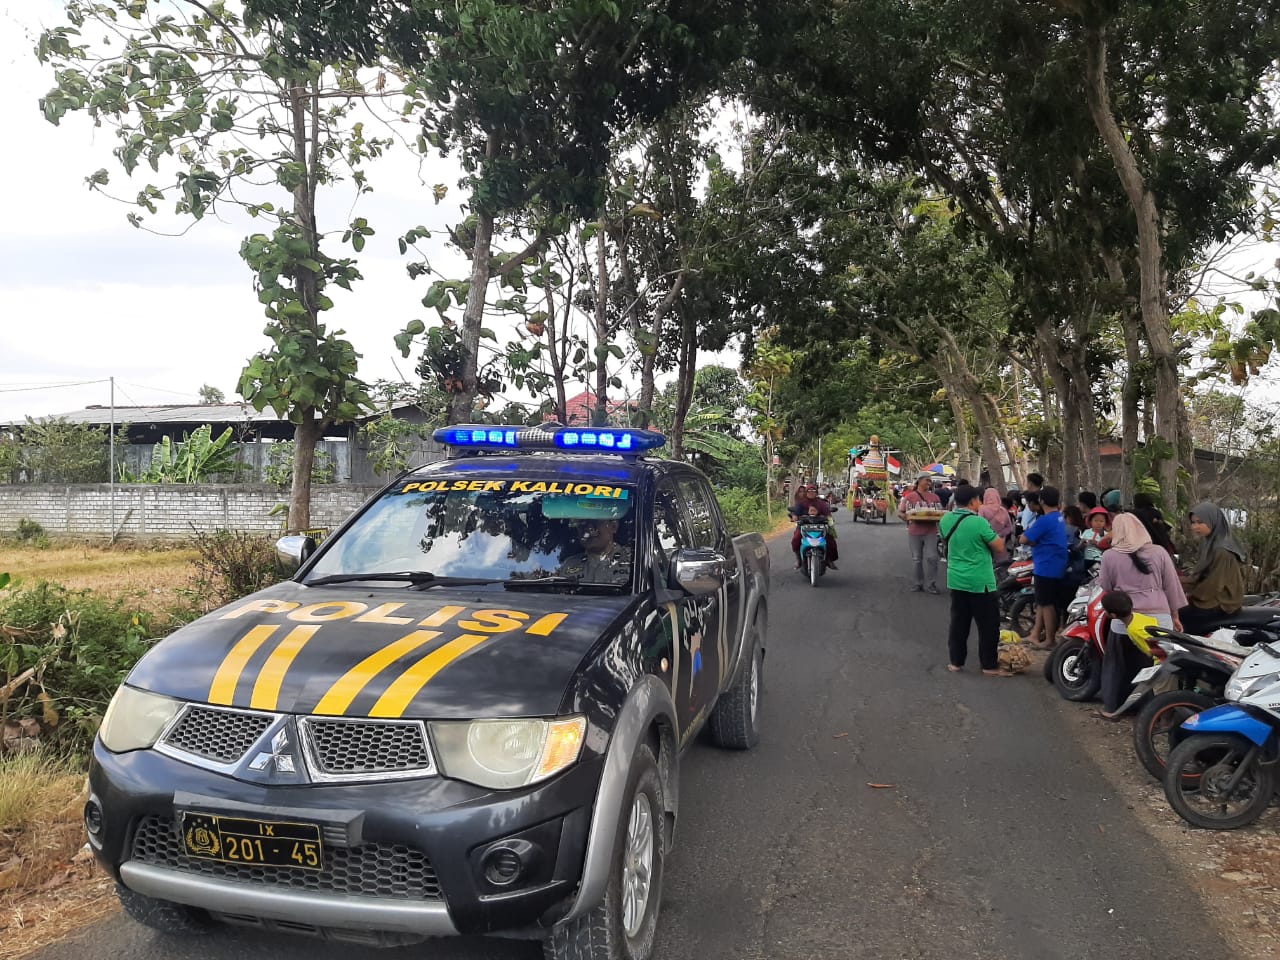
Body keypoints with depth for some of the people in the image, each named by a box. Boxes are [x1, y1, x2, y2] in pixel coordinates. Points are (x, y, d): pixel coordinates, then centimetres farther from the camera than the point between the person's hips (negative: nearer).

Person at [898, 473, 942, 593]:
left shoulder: (935, 497, 8)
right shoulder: (910, 496, 1)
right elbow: (900, 512, 3)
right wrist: (906, 517, -18)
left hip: (930, 532, 1)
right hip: (914, 532, 0)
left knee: (931, 557, -5)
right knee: (917, 559, 8)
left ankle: (933, 584, 5)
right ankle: (919, 583, 20)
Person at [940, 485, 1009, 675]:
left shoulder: (946, 520, 0)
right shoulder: (979, 522, -20)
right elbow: (1000, 548, -13)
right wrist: (996, 533, 4)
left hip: (956, 580, 6)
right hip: (980, 582, -6)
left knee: (958, 622, 14)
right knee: (988, 625, 6)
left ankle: (955, 662, 19)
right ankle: (990, 666, 12)